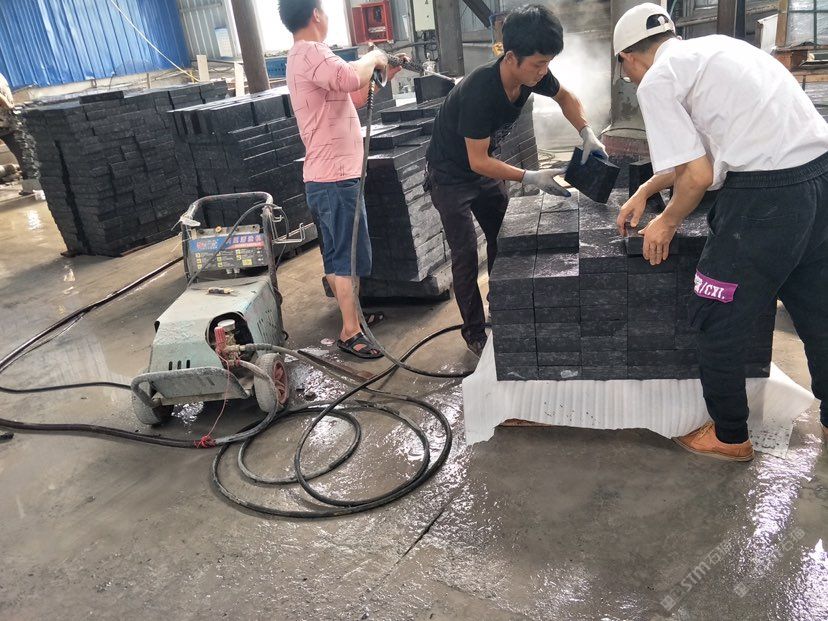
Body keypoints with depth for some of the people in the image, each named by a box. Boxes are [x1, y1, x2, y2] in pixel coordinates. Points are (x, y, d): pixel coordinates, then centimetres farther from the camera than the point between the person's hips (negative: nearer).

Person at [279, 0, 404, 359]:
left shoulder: (303, 57, 19)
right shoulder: (311, 53, -16)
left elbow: (353, 97, 24)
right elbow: (350, 78, -37)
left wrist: (381, 74, 14)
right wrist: (373, 58, -17)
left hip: (326, 177, 11)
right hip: (335, 178, -11)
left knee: (335, 254, 19)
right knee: (347, 256, -4)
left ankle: (346, 311, 33)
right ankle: (351, 333, 4)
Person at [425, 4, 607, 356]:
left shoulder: (531, 74, -15)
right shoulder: (479, 92, -36)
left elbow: (564, 97, 5)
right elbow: (478, 161, -30)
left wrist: (587, 133, -10)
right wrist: (530, 178, -32)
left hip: (484, 168, 7)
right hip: (451, 175, -7)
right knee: (466, 253, -7)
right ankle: (475, 333, 4)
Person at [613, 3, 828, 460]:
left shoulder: (657, 81, -4)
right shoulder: (713, 47, 21)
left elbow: (697, 175, -9)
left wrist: (667, 222, 9)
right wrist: (645, 191, 36)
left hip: (765, 195, -9)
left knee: (718, 322, 9)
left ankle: (730, 437, 26)